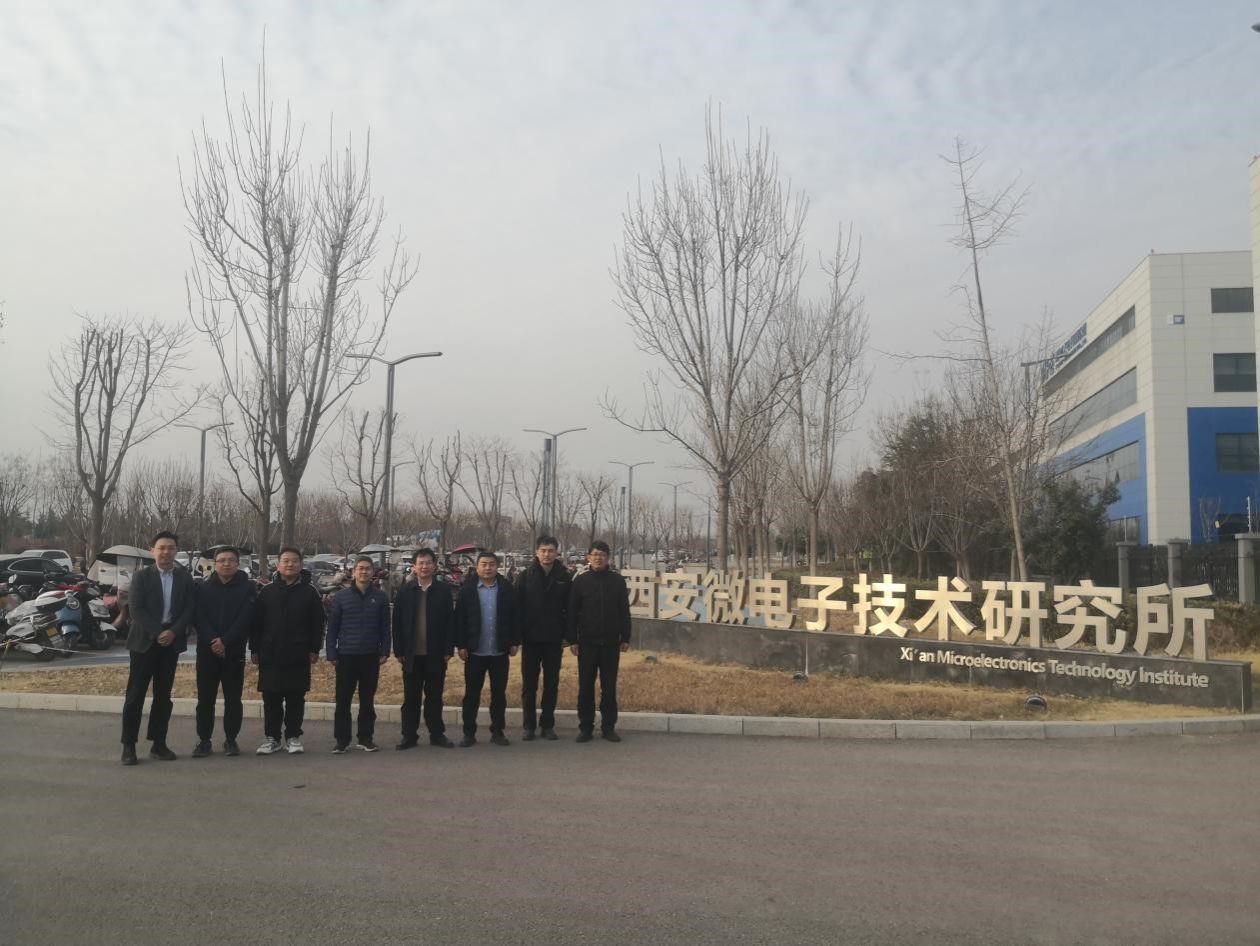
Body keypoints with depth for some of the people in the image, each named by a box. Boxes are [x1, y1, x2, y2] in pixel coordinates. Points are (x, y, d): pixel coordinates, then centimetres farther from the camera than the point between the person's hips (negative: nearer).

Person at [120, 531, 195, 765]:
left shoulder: (185, 577, 7)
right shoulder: (141, 576, -1)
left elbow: (188, 609, 3)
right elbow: (136, 609, -9)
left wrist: (173, 632, -12)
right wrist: (157, 633, -16)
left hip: (172, 641, 3)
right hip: (144, 640, -3)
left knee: (163, 695, 7)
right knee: (135, 694, -3)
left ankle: (158, 743, 13)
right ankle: (128, 745, 3)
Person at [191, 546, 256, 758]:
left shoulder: (247, 588, 2)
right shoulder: (202, 588, 7)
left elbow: (245, 618, -7)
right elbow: (198, 617, -2)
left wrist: (225, 641, -16)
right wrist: (212, 641, -16)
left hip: (235, 652, -1)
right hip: (207, 651, 1)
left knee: (233, 698, 4)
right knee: (205, 698, 3)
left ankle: (231, 739, 14)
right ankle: (203, 740, 12)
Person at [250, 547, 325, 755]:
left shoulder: (309, 592, 3)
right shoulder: (267, 592, 7)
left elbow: (317, 623, 2)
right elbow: (255, 623, 7)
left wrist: (314, 649, -3)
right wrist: (255, 649, 3)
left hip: (298, 657, -1)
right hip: (270, 656, 1)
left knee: (296, 698, 4)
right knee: (271, 699, 6)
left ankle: (293, 737, 14)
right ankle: (271, 738, 15)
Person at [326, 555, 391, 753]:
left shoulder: (380, 597, 3)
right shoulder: (341, 596, 1)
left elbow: (385, 627, 5)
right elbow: (332, 627, 2)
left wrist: (385, 651, -2)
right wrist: (331, 653, -2)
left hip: (371, 656, 1)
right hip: (346, 655, -1)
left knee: (367, 700, 9)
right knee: (343, 700, 3)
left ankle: (365, 737, 17)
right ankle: (341, 739, 11)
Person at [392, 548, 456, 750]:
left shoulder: (444, 590, 1)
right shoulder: (405, 591, 3)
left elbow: (450, 621, 0)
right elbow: (397, 622, 3)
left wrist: (448, 650, -5)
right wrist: (399, 651, -3)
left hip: (436, 654, 0)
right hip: (411, 654, 1)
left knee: (434, 696, 9)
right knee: (411, 697, 7)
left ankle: (437, 734, 19)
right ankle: (409, 736, 16)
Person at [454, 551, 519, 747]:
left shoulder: (508, 591, 2)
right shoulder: (467, 591, 0)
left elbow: (515, 618, 3)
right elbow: (459, 620, -1)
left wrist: (514, 643, -2)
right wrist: (461, 645, -6)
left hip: (500, 652, 1)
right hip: (474, 652, -1)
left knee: (499, 694, 8)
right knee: (471, 694, 5)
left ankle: (497, 731, 18)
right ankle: (469, 733, 13)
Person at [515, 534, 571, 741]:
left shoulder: (564, 577, 1)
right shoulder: (526, 576, -1)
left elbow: (569, 608, 2)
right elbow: (517, 607, -2)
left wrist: (566, 636, -3)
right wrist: (518, 636, -7)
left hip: (554, 640, 1)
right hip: (531, 639, -1)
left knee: (551, 684, 8)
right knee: (529, 684, 6)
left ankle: (548, 724, 17)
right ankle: (528, 725, 15)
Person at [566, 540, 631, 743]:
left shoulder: (617, 580, 2)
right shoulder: (581, 581, 0)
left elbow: (624, 611, 5)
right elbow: (572, 612, 1)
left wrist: (625, 638, 3)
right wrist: (572, 640, -4)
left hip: (611, 643, 1)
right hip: (587, 642, 0)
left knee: (609, 687, 6)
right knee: (585, 687, 5)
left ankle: (608, 726, 15)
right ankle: (586, 727, 13)